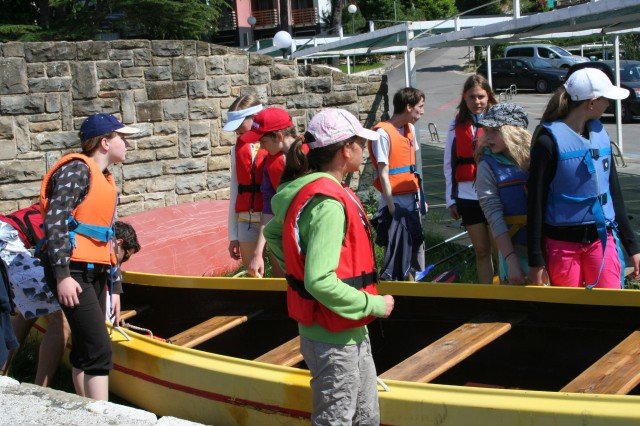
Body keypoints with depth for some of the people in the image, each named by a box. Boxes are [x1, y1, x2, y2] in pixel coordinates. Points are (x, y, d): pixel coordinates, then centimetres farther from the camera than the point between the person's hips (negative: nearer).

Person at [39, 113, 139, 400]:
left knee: (83, 350, 13)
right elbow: (55, 222, -17)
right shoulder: (77, 170, -8)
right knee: (99, 350, -15)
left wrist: (114, 287, 18)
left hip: (95, 274, 9)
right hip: (72, 273, -9)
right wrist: (62, 276, -23)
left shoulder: (108, 183, 19)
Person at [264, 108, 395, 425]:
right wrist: (374, 305, -20)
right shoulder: (328, 203, -25)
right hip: (335, 340, -10)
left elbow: (272, 233, 21)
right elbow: (320, 282, -32)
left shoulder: (307, 191, 5)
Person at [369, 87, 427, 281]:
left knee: (415, 249, 15)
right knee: (396, 258, -5)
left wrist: (421, 197, 12)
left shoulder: (410, 129, 10)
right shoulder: (384, 133, -14)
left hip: (412, 201, 8)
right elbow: (383, 174, -15)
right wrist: (392, 207, -16)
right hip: (396, 202, -8)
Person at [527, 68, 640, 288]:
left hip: (602, 238, 5)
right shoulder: (549, 140, -11)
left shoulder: (599, 133, 8)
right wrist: (536, 261, -10)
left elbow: (614, 191, 15)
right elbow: (536, 202, -9)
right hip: (562, 244, -5)